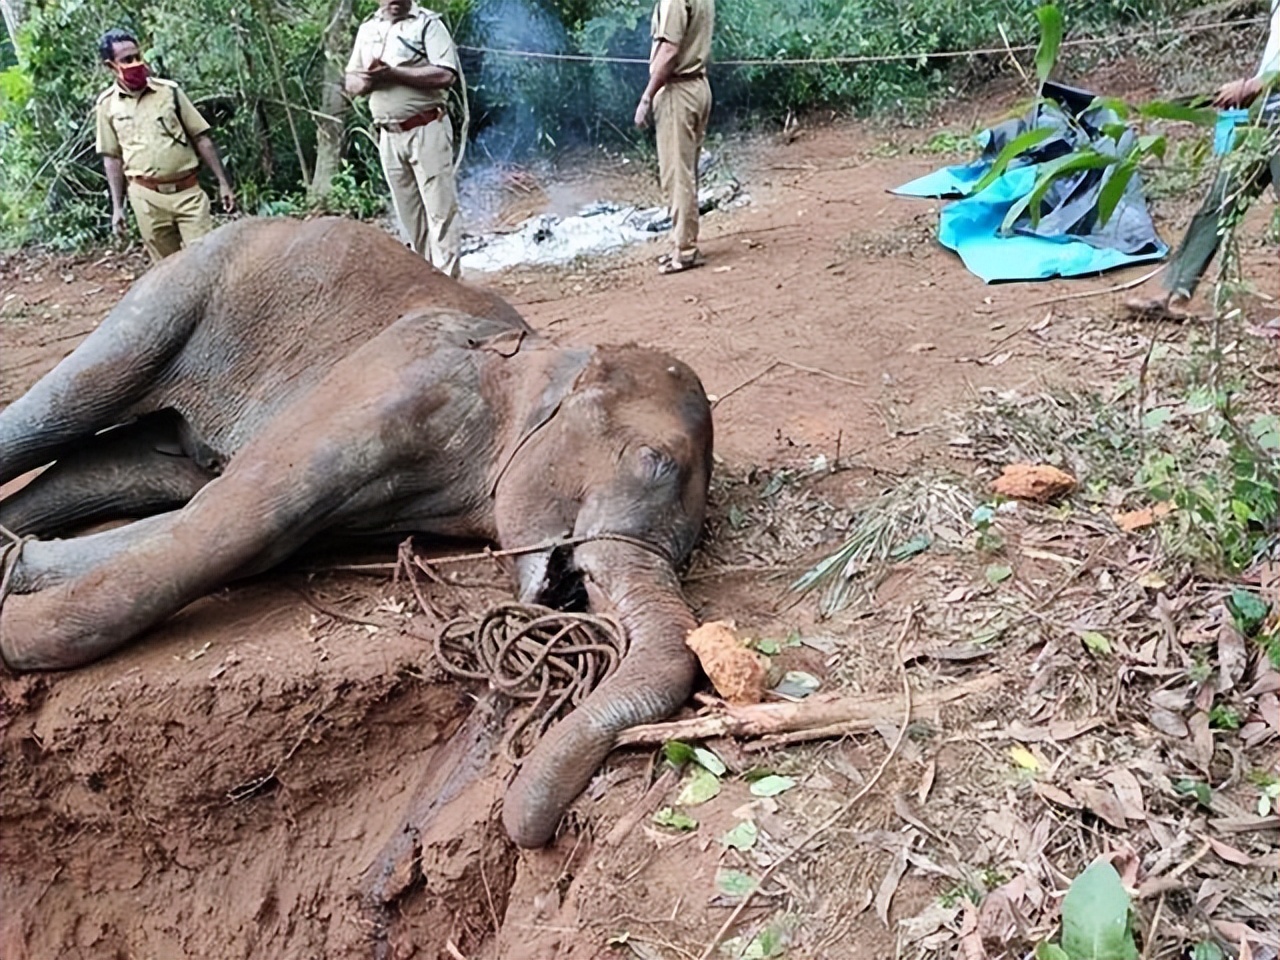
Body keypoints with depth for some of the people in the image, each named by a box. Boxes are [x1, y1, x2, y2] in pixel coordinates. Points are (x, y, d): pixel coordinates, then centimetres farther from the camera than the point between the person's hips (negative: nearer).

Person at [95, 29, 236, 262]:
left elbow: (201, 138, 4)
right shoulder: (107, 104, 3)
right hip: (147, 197, 0)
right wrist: (117, 206, 6)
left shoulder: (169, 90, 1)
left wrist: (223, 182, 0)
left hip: (187, 191, 0)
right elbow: (112, 157, 9)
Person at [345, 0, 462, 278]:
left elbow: (445, 75, -15)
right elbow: (351, 83, 16)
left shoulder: (428, 23, -2)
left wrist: (393, 73, -17)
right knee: (409, 213, 9)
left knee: (440, 209, -8)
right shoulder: (367, 29, 15)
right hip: (389, 136, 6)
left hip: (426, 130, -6)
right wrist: (370, 78, -8)